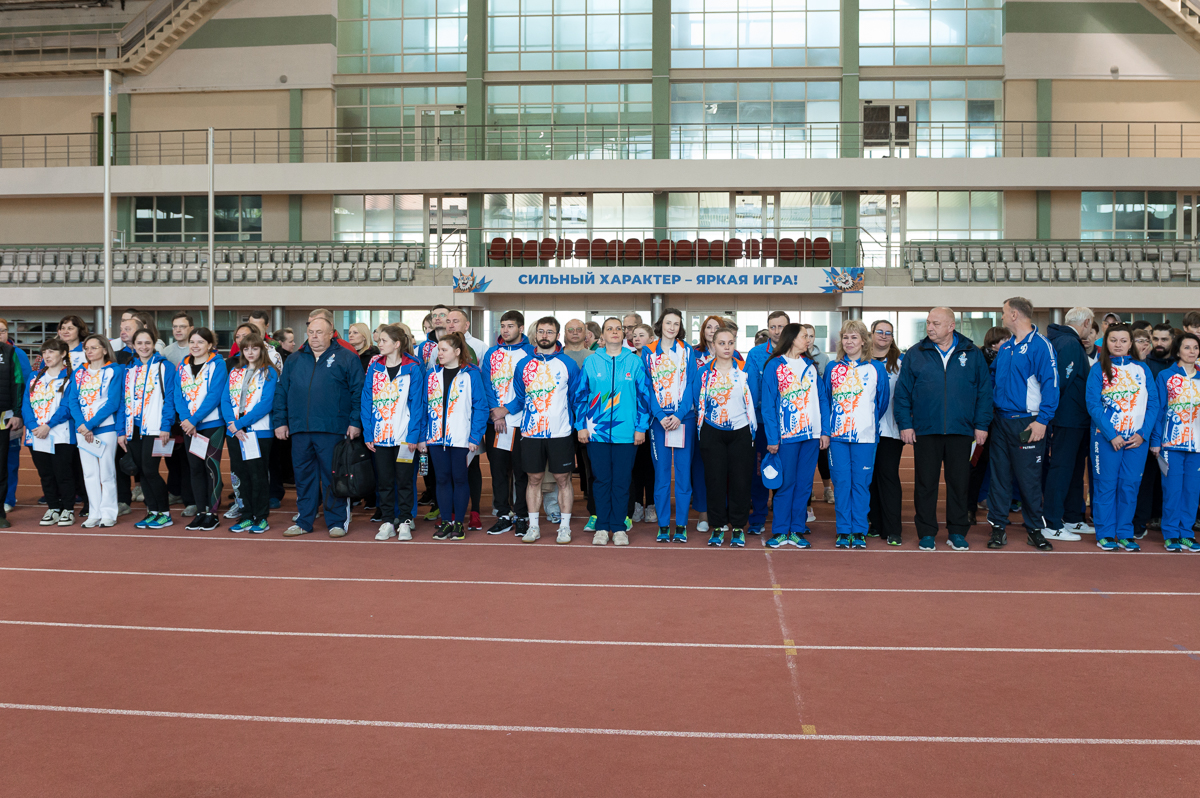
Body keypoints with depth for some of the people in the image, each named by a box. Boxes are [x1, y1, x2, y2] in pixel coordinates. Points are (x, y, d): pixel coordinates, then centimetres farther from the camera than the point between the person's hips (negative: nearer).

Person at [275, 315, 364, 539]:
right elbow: (281, 392, 16)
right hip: (299, 429, 4)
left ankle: (337, 522, 9)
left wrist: (355, 422, -9)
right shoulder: (294, 360, 15)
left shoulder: (346, 359, 3)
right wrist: (280, 421, 8)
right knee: (303, 476, 9)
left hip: (332, 429, -4)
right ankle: (303, 521, 19)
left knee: (333, 477, 0)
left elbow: (358, 392, -2)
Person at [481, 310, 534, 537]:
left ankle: (521, 517, 10)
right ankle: (503, 516, 15)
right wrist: (495, 412, -8)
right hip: (494, 422, 3)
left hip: (521, 422, -3)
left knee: (521, 471, 1)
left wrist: (506, 409, -12)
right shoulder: (491, 354, 12)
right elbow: (486, 385, 6)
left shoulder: (531, 352, 1)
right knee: (498, 470, 6)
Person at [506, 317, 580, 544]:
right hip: (531, 432, 2)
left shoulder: (568, 364, 2)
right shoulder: (523, 364, 7)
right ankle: (533, 526, 17)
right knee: (534, 479, 8)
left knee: (563, 479, 3)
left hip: (561, 433, -2)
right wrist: (502, 410, -3)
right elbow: (519, 398, 13)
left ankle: (565, 527, 13)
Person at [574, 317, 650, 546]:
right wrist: (581, 426, 2)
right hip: (597, 432, 1)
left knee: (621, 481, 3)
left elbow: (644, 395, 5)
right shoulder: (591, 362, 5)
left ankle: (619, 528, 14)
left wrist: (641, 427, 0)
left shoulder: (634, 362, 4)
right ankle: (602, 527, 15)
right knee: (602, 480, 5)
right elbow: (580, 395, 8)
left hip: (626, 433, 0)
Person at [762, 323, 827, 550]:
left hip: (812, 434, 4)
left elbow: (822, 399, 11)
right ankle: (780, 532, 9)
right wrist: (772, 438, -11)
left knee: (804, 484, 6)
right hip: (787, 435, -4)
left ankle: (797, 531, 13)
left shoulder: (811, 366, 13)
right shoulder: (774, 366, -1)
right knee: (786, 483, 0)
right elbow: (768, 404, -5)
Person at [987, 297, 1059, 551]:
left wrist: (1042, 420, -18)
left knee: (1029, 478, 0)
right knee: (999, 475, 7)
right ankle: (998, 527, 14)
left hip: (1027, 424, -6)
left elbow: (1050, 384, -14)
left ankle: (1034, 529, 13)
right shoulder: (1005, 347, 13)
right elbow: (992, 377, 24)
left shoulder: (1040, 345, -9)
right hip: (1000, 421, 6)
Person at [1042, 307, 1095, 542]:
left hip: (1075, 420, 10)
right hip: (1069, 420, -10)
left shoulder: (1069, 342, 14)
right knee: (1061, 469, -5)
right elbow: (1060, 382, -22)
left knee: (1074, 469, 17)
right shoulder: (1070, 344, -17)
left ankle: (1073, 520, 28)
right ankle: (1052, 526, 0)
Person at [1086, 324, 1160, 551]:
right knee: (1107, 485, 1)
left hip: (1137, 439, 2)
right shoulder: (1098, 370, 1)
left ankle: (1125, 534, 14)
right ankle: (1105, 534, 9)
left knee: (1130, 486, 5)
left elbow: (1153, 403, 5)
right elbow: (1093, 405, -6)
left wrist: (1143, 433, -6)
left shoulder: (1142, 369, 8)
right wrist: (1112, 435, -13)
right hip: (1106, 437, -2)